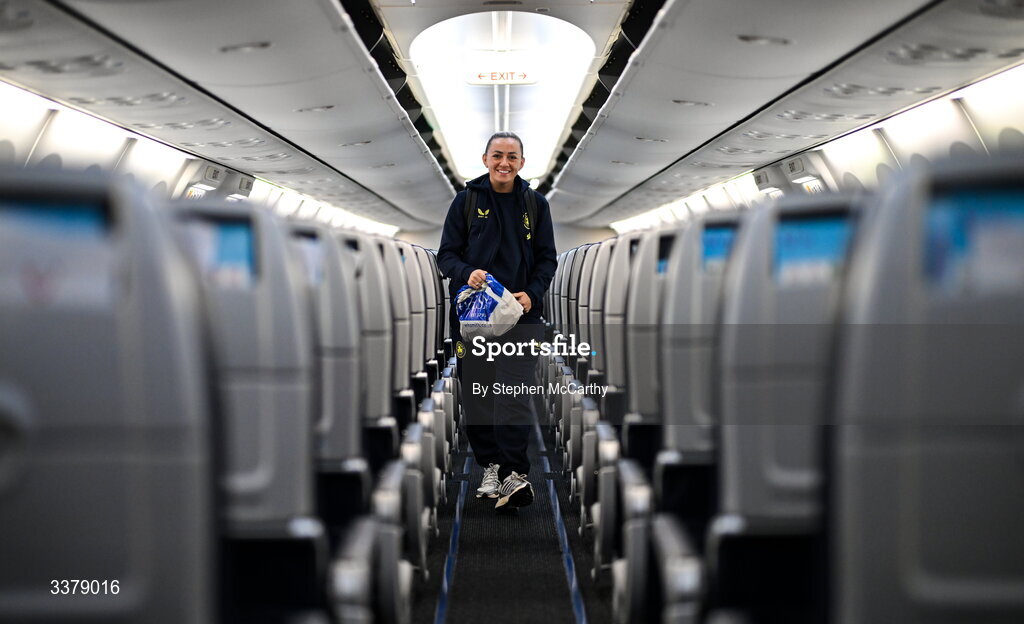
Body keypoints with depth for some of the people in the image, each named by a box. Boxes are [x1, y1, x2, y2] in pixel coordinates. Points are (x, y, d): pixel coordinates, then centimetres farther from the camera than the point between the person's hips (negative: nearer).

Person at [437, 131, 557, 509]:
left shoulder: (535, 204, 9)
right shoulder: (467, 201, 5)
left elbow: (547, 259, 10)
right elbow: (446, 254, 4)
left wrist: (532, 293, -8)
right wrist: (467, 273, -18)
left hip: (520, 312, -1)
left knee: (515, 394, -13)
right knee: (476, 394, 4)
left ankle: (516, 475, -16)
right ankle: (490, 468, 15)